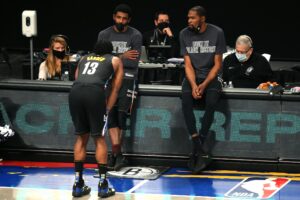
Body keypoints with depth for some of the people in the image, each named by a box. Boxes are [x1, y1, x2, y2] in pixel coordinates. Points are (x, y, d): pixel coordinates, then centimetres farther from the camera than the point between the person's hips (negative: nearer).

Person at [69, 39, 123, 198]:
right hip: (94, 91, -3)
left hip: (75, 91, 3)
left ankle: (78, 185, 17)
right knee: (99, 139, 8)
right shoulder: (115, 60, 26)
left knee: (81, 138, 16)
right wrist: (107, 109, 17)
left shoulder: (84, 58, 34)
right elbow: (115, 89, 18)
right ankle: (103, 186, 9)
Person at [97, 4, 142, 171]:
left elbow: (134, 63, -9)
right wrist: (122, 57, -12)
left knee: (122, 115, -8)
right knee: (111, 114, -9)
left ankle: (115, 154, 4)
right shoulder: (104, 35, 6)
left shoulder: (135, 36, -1)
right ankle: (118, 154, -9)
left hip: (127, 79, -2)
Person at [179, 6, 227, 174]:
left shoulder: (217, 33, -6)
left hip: (211, 77, -1)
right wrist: (193, 85, -18)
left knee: (211, 103, -32)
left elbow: (217, 64, -4)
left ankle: (197, 150, -24)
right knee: (186, 102, -29)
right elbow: (188, 64, -1)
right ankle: (200, 152, -28)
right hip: (192, 77, 1)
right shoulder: (185, 34, 0)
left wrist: (204, 85, -16)